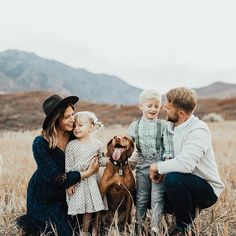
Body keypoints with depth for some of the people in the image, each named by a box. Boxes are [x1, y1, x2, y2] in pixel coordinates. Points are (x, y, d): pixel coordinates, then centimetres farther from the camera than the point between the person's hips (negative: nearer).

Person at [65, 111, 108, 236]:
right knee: (86, 210, -1)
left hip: (93, 180, 2)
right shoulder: (71, 145, -5)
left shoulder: (97, 144, 0)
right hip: (78, 182, -2)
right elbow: (68, 166, -4)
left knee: (96, 208, 5)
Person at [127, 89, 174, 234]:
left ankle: (156, 227, 7)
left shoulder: (163, 125, -2)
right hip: (142, 166, 2)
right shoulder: (135, 126, 5)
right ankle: (139, 226, 20)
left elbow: (168, 147, -4)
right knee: (141, 198, 10)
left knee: (157, 198, -1)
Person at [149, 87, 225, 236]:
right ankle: (188, 210, 17)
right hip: (185, 184, 8)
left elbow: (185, 164, -39)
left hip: (207, 190, -8)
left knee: (173, 178, -35)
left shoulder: (198, 131, -25)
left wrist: (157, 167, -25)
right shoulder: (172, 127, 3)